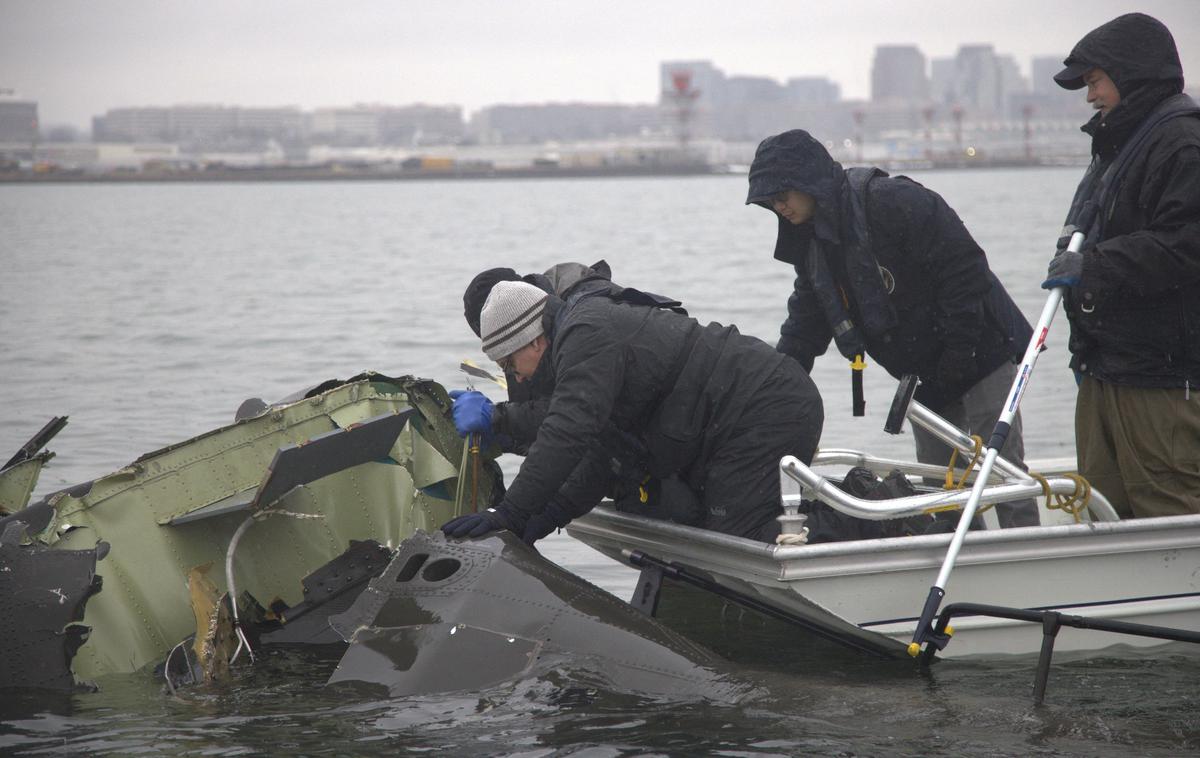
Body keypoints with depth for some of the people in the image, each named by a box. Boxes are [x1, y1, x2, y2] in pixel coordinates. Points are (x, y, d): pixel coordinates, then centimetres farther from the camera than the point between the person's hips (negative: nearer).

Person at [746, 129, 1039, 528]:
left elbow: (966, 274, -22)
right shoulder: (810, 243, 7)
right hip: (928, 373, 9)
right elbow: (801, 333, 13)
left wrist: (951, 371, -22)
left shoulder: (894, 202, -21)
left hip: (981, 355, -9)